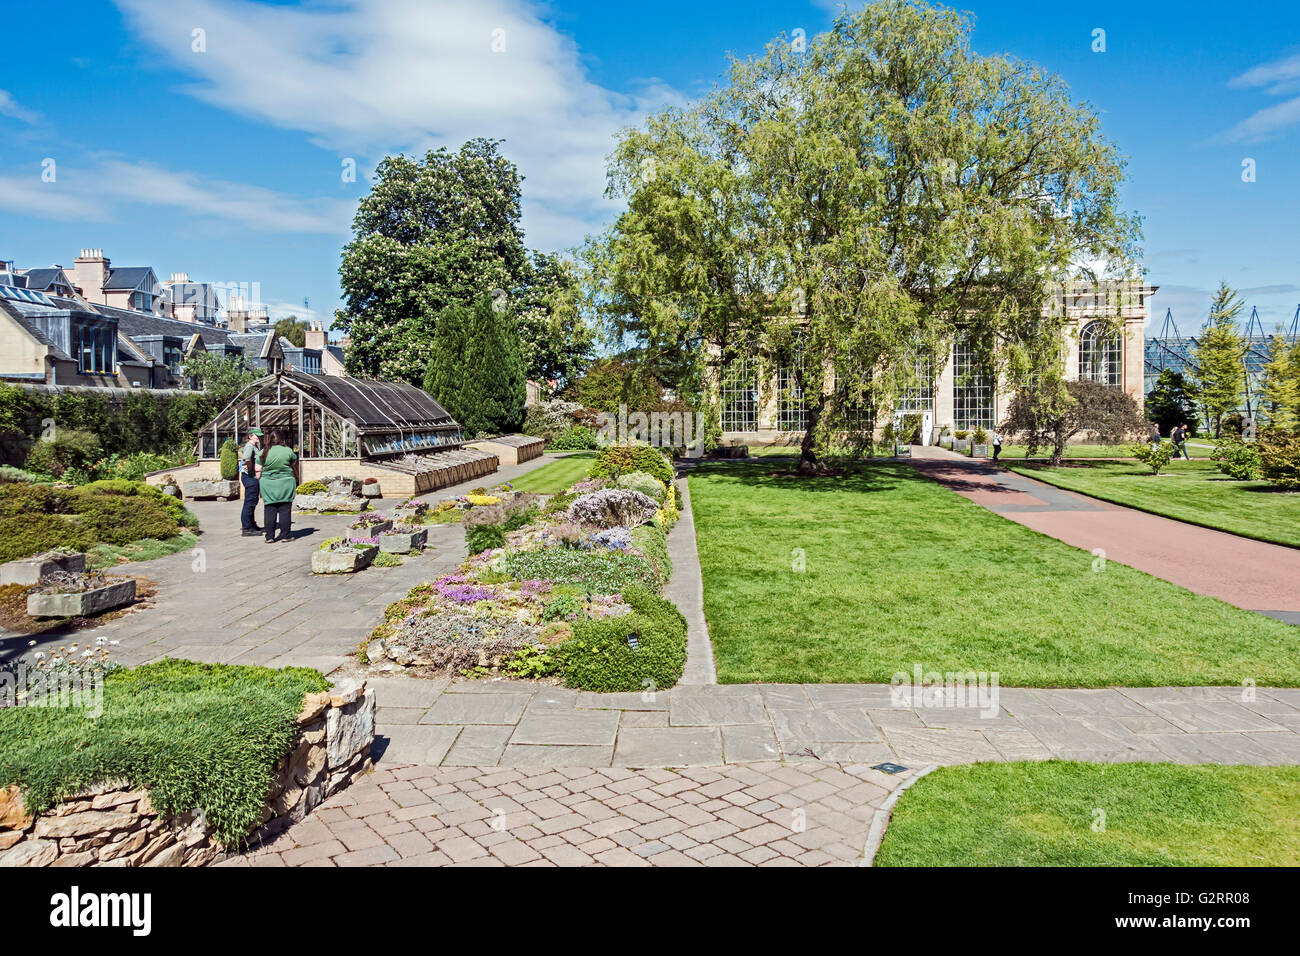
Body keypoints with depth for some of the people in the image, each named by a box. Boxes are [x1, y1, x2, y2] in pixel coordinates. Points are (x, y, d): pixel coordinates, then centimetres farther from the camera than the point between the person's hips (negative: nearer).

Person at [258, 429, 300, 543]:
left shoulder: (264, 452, 0)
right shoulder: (288, 451, -5)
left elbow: (259, 470, 6)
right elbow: (294, 467, 9)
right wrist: (296, 480, 24)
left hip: (268, 484, 2)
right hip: (285, 484, -2)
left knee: (269, 510, 5)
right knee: (285, 510, 4)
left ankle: (270, 536, 6)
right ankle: (285, 535, 6)